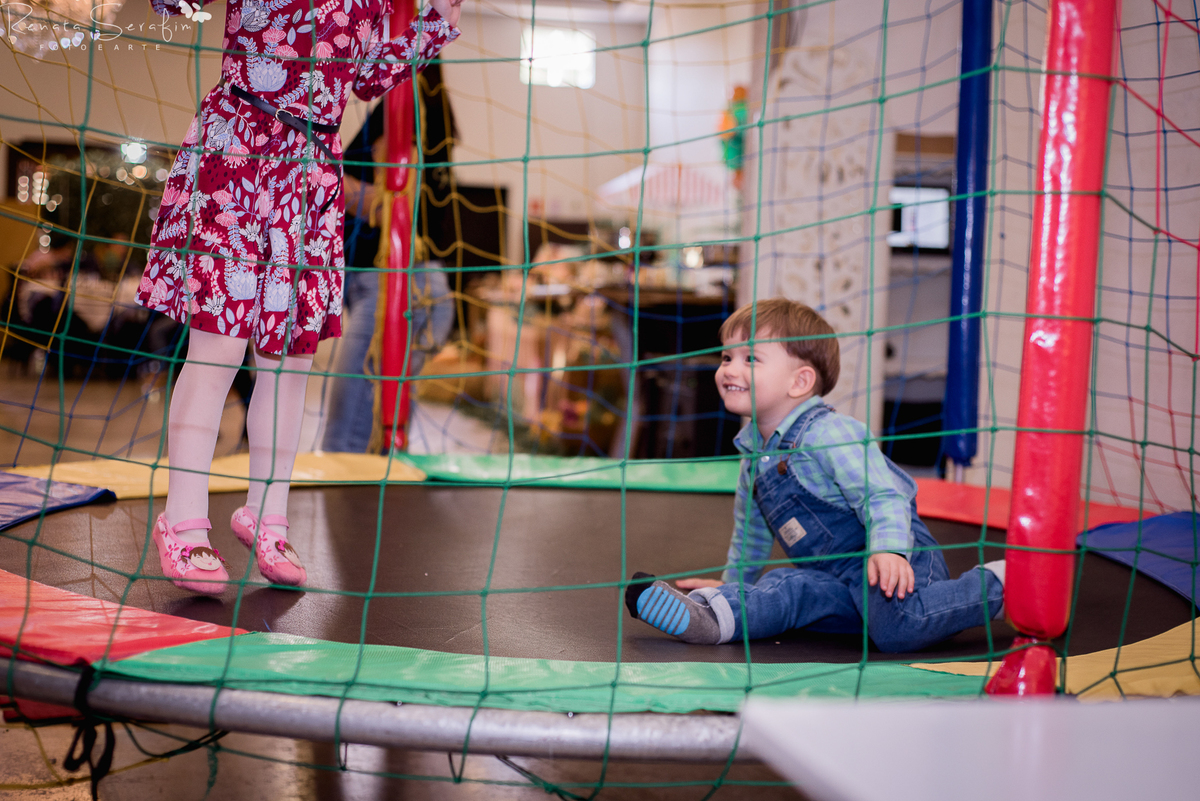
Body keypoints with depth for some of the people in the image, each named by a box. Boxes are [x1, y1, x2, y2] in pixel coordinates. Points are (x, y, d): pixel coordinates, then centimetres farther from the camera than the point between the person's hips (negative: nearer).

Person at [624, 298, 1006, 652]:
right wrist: (735, 581, 36)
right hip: (837, 578, 8)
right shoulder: (753, 449, 12)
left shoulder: (830, 434, -16)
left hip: (900, 561, -8)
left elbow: (883, 498, -24)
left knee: (899, 626, -32)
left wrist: (889, 550, -41)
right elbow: (751, 525, 28)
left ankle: (997, 583, -12)